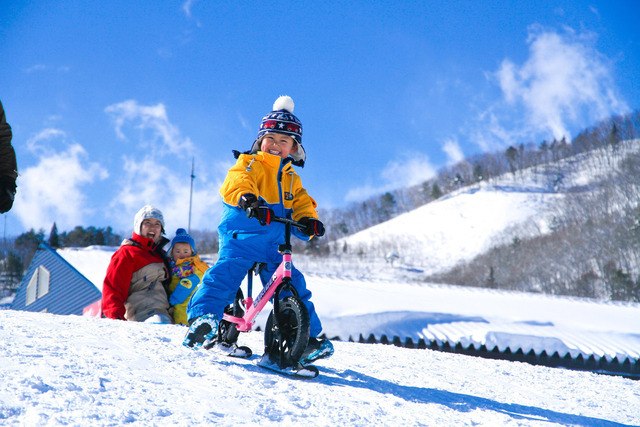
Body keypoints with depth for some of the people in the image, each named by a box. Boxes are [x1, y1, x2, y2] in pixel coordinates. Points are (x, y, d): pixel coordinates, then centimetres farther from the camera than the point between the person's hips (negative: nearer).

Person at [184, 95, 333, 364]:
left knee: (293, 287, -2)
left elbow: (301, 205, 16)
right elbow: (235, 183, -16)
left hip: (275, 247, 5)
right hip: (241, 239, -5)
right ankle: (201, 317, -27)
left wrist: (308, 221, -9)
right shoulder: (248, 164, 5)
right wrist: (247, 199, -40)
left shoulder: (291, 179, 24)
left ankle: (307, 338, 7)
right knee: (225, 275, -25)